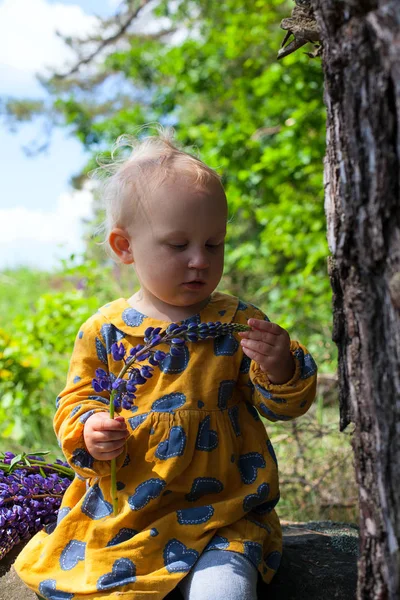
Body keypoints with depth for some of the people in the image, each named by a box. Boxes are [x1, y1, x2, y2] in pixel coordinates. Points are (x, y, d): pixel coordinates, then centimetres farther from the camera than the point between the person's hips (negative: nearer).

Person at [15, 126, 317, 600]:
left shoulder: (237, 323, -2)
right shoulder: (104, 331, 0)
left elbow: (282, 404, 1)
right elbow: (76, 400, 10)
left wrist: (280, 369, -21)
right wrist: (87, 431, -12)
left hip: (218, 513, -1)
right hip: (118, 507, 2)